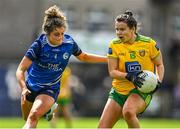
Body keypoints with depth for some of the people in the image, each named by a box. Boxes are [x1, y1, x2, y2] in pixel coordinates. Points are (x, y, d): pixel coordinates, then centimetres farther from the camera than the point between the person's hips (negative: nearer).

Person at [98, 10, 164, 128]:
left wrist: (158, 81, -12)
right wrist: (129, 76, -25)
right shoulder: (114, 45, -3)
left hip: (142, 90, -3)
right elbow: (112, 72, -6)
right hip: (119, 91, 3)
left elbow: (159, 65, 6)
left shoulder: (149, 43, -7)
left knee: (128, 112, -36)